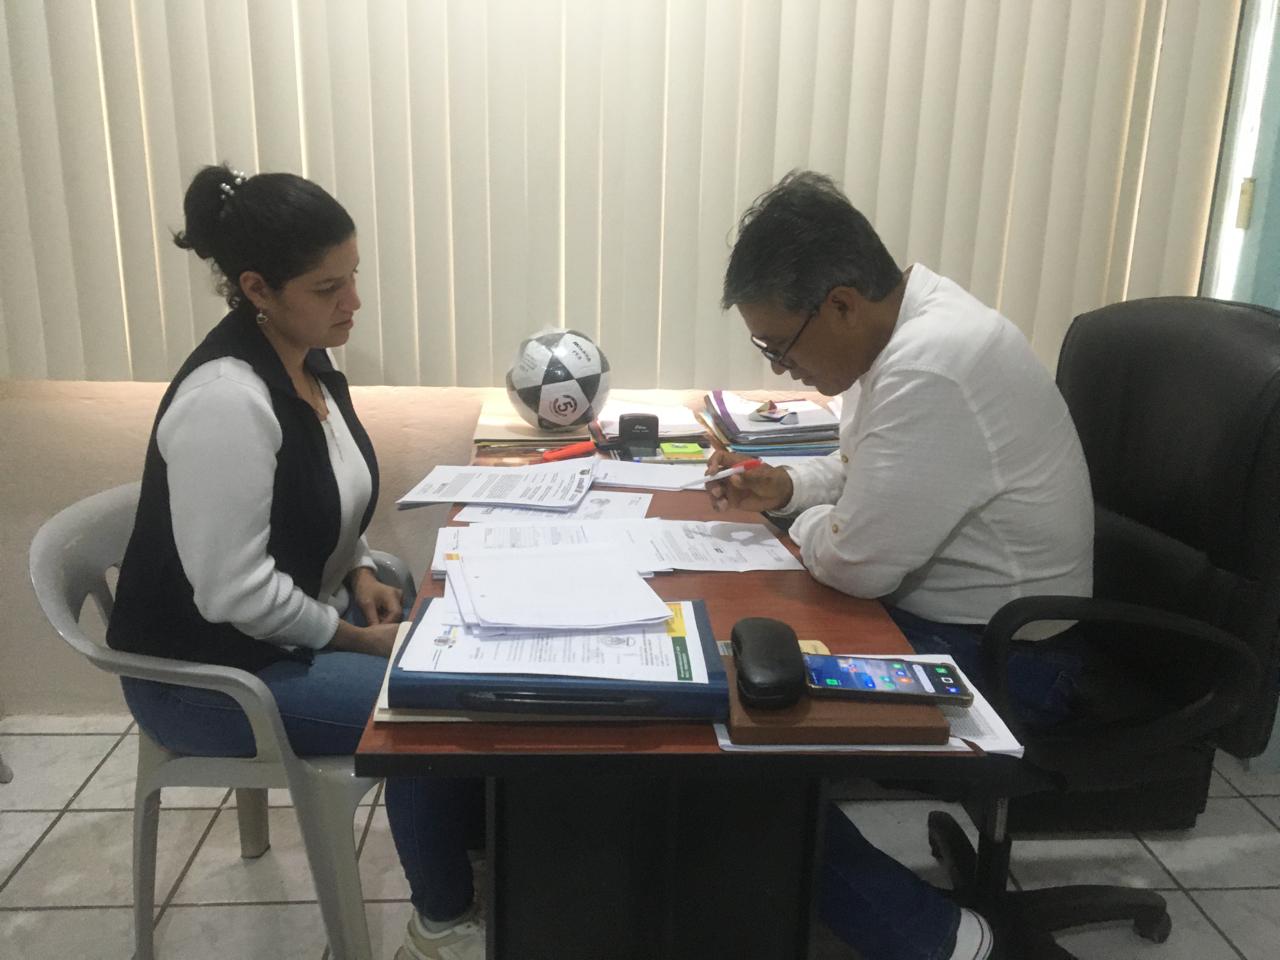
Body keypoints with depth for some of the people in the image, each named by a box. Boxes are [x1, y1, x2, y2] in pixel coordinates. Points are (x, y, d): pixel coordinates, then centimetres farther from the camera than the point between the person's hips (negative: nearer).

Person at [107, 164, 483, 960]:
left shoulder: (306, 359, -1)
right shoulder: (226, 400, -29)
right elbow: (235, 595, -28)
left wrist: (360, 573, -1)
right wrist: (354, 638, -16)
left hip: (297, 617, 9)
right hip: (210, 669, -8)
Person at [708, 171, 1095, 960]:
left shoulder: (931, 369, -30)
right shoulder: (904, 316, 1)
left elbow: (855, 560, -28)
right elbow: (875, 474, 16)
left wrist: (805, 524, -7)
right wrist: (786, 485, 0)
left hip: (997, 655, -10)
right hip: (932, 610, 10)